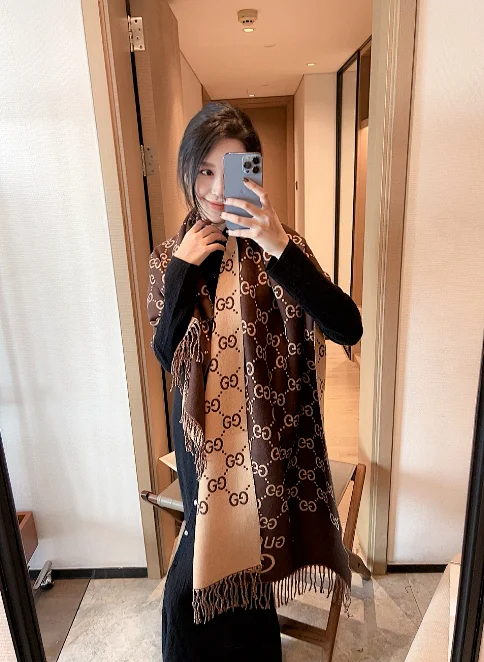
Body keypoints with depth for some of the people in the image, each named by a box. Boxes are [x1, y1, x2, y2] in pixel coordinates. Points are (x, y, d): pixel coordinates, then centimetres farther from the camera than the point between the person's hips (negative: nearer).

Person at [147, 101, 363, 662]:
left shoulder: (279, 247, -11)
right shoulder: (170, 256, -3)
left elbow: (347, 327, -25)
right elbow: (167, 355, -10)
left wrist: (281, 250, -35)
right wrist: (183, 270, -19)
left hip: (269, 428, -2)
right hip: (204, 429, 2)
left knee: (251, 543, 16)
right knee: (212, 543, 19)